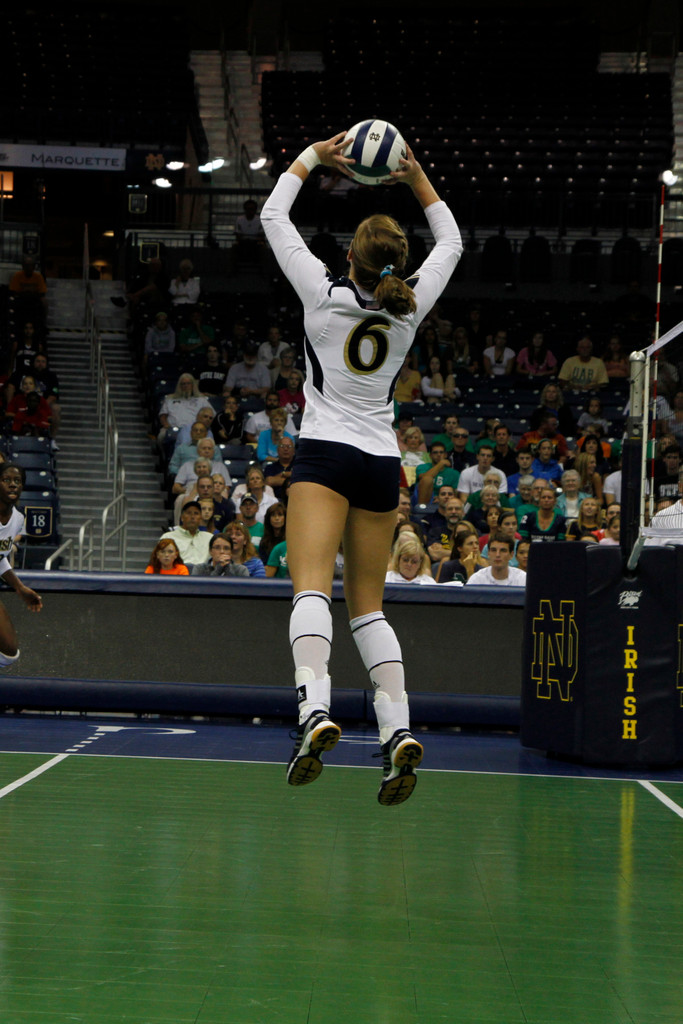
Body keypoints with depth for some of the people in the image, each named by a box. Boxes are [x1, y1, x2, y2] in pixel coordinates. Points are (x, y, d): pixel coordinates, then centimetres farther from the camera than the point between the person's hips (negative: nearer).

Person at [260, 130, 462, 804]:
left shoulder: (325, 295, -5)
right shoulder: (410, 308, 2)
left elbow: (274, 216, 7)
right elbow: (450, 242, 22)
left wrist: (313, 156, 15)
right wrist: (416, 177, 22)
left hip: (326, 453, -4)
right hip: (382, 463, 4)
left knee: (311, 589, -18)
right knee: (367, 606, 9)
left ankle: (314, 711, -41)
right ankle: (397, 731, -7)